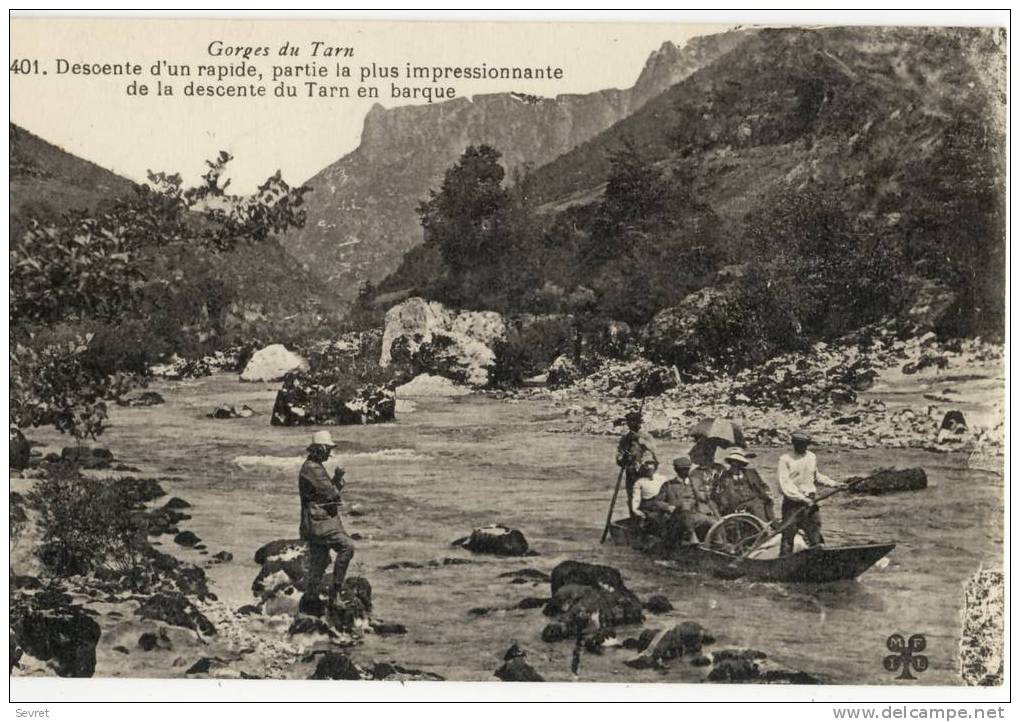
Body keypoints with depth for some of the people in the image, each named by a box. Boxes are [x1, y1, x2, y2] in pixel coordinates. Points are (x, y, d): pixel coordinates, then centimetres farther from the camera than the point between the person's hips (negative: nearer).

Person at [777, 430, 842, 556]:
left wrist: (833, 483, 14)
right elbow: (784, 484, -16)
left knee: (816, 537, 3)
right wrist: (802, 498, -23)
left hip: (809, 502, 4)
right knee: (788, 535, -1)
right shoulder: (785, 459, -8)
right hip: (791, 503, -4)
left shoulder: (812, 457, 9)